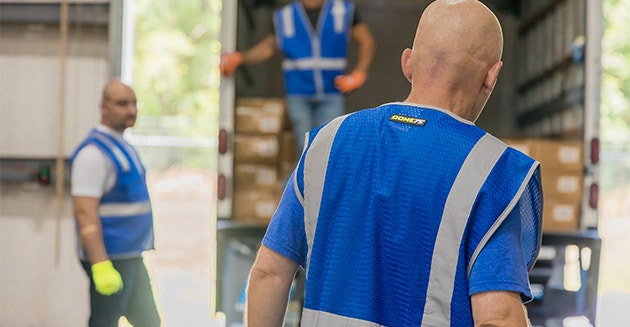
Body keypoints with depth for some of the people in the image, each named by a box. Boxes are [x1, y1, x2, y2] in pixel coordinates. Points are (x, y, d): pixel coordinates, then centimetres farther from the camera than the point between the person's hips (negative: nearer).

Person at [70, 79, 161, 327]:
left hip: (133, 258, 10)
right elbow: (85, 213, -23)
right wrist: (100, 265, -28)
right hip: (111, 260, -10)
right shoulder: (94, 152, -15)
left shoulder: (122, 146, 14)